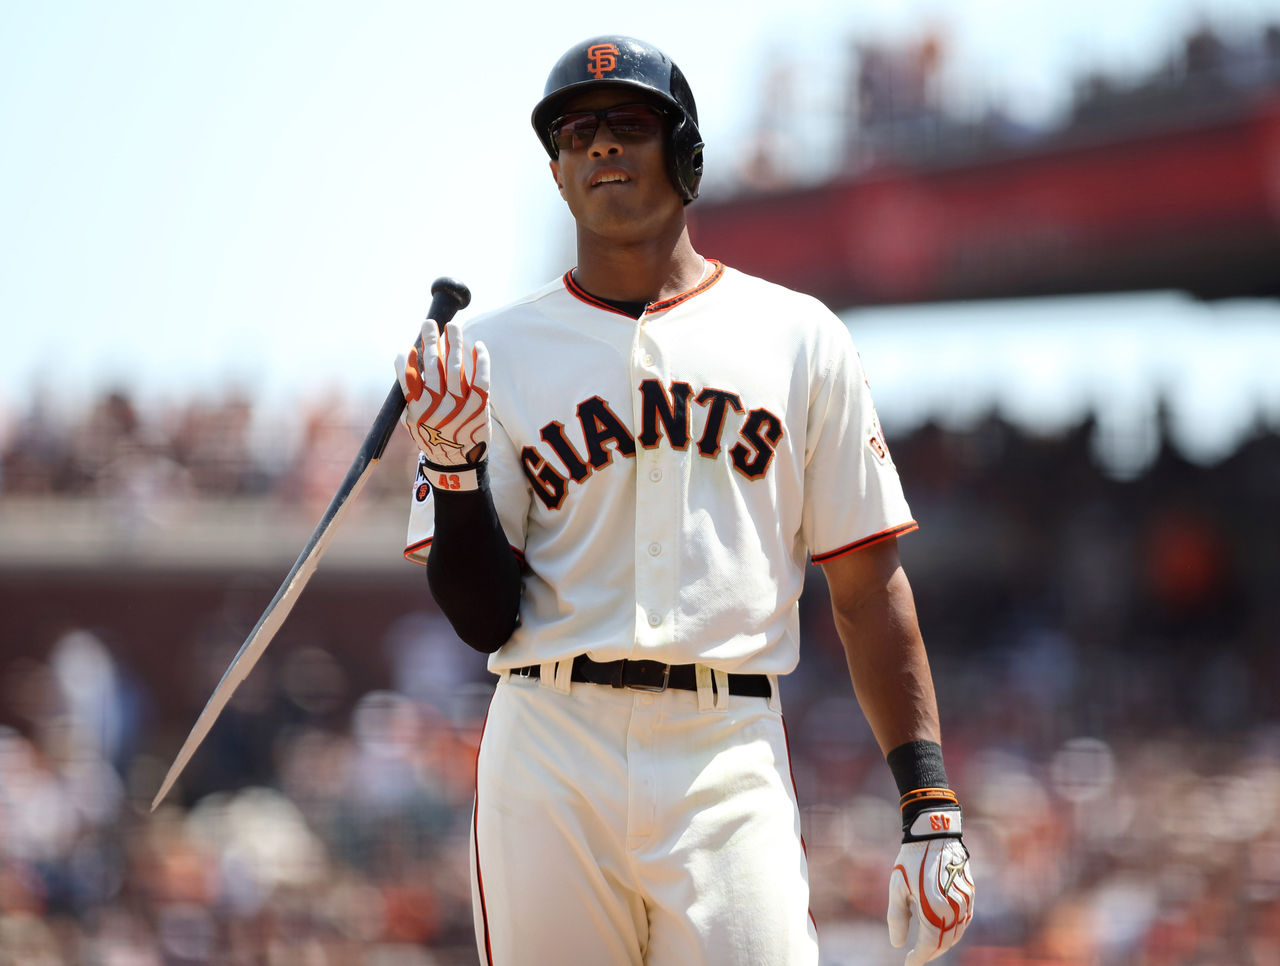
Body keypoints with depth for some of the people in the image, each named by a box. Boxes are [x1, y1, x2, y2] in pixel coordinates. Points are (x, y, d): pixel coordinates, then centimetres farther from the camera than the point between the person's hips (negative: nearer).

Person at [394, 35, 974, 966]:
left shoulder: (800, 338, 10)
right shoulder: (497, 354, 9)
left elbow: (869, 587, 9)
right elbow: (486, 619, 5)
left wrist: (932, 808, 1)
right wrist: (454, 466, -11)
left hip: (732, 759, -1)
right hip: (550, 762, 1)